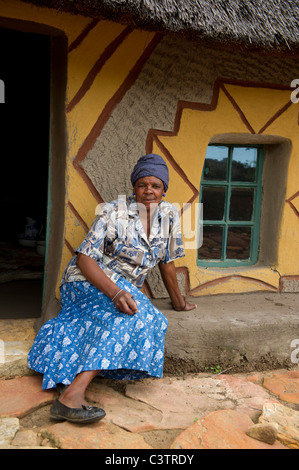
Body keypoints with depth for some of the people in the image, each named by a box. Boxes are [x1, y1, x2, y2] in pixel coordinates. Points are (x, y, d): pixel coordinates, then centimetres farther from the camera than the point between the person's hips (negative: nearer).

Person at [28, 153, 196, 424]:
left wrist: (178, 302, 19)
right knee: (134, 314, -34)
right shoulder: (114, 213, -11)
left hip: (124, 287, 6)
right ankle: (72, 397, -43)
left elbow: (167, 261, 12)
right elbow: (85, 257, -18)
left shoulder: (169, 214, 2)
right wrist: (115, 292, -33)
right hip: (88, 281, -6)